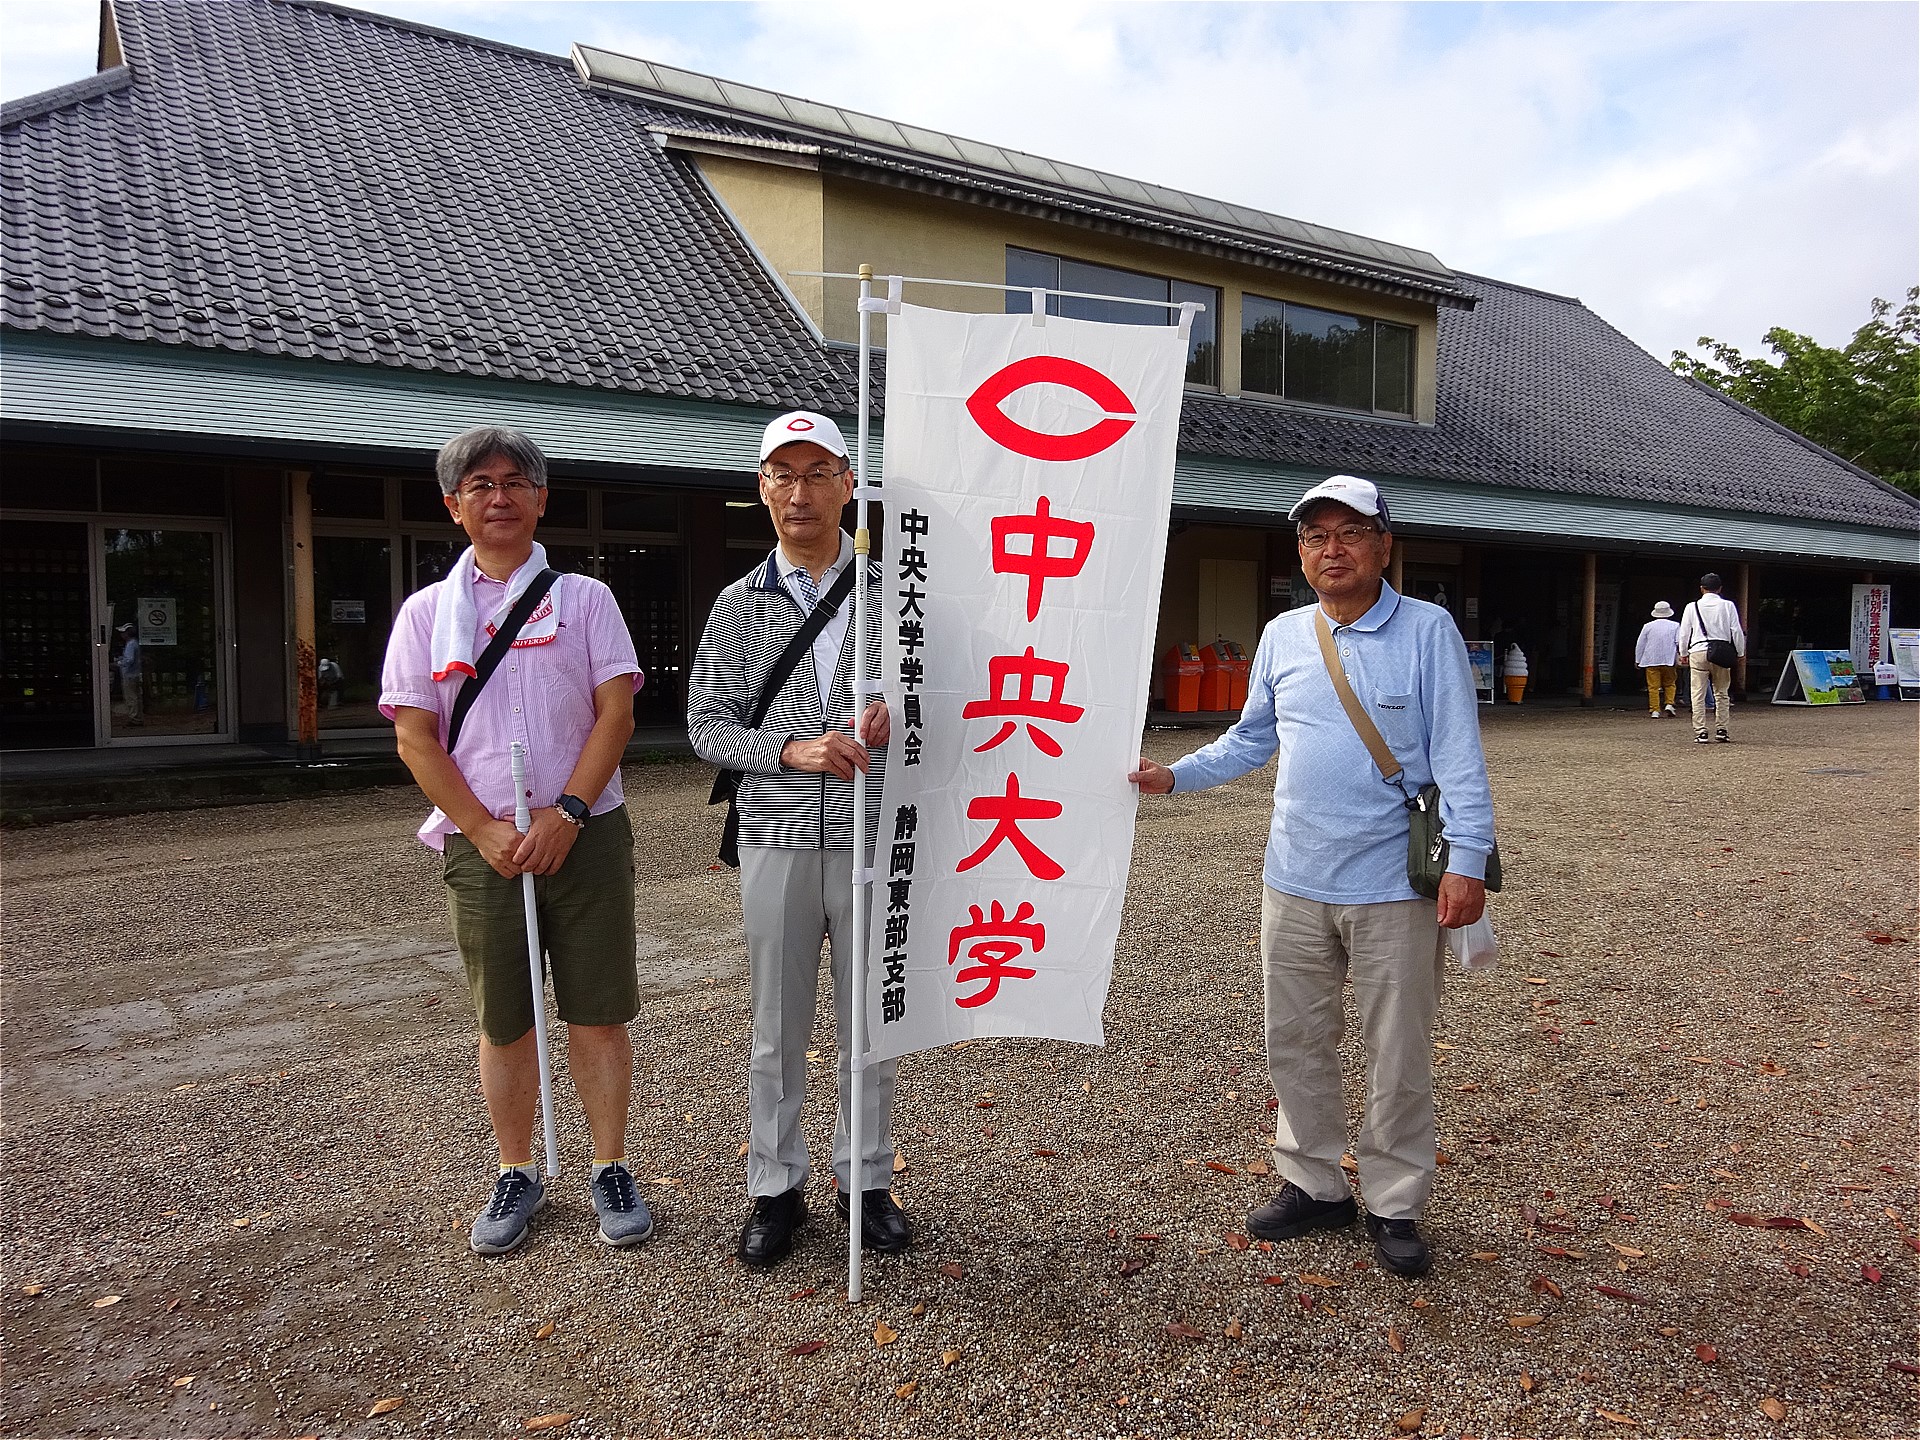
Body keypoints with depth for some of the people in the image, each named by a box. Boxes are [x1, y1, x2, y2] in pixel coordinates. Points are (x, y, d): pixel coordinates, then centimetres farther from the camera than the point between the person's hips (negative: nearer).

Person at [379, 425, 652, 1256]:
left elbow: (616, 714, -2)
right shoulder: (427, 611, 8)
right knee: (503, 1023, 10)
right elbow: (413, 736, 2)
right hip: (482, 844, 1)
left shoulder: (584, 599, 6)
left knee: (598, 1014, 4)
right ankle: (517, 1175, 26)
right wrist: (484, 830, -9)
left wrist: (567, 815, -13)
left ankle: (611, 1170, 18)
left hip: (584, 834, -1)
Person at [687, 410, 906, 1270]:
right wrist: (790, 750, -15)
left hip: (869, 836, 0)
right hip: (777, 836, 0)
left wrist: (897, 712, -12)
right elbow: (707, 724, 2)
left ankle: (866, 1179, 28)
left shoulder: (890, 593, 4)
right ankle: (776, 1189, 25)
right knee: (777, 1027, 9)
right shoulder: (740, 604, 5)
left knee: (869, 1020, 11)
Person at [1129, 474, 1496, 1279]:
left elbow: (1458, 758, -8)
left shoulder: (1428, 631, -6)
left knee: (1399, 1055, 8)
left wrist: (1467, 860, -15)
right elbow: (1252, 740, 16)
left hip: (1394, 886, -4)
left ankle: (1394, 1204, 26)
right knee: (1295, 1042, 13)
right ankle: (1315, 1185, 31)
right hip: (1295, 881, 4)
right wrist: (1174, 776, 6)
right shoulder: (1282, 637, 6)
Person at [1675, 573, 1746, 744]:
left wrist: (1684, 653, 20)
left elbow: (1684, 633, 7)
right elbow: (1736, 631, 4)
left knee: (1698, 694, -1)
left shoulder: (1692, 607, 3)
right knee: (1722, 693, 12)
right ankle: (1721, 730, 10)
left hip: (1698, 652, -1)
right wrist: (1740, 652, 16)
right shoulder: (1728, 606, 3)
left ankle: (1700, 732, -5)